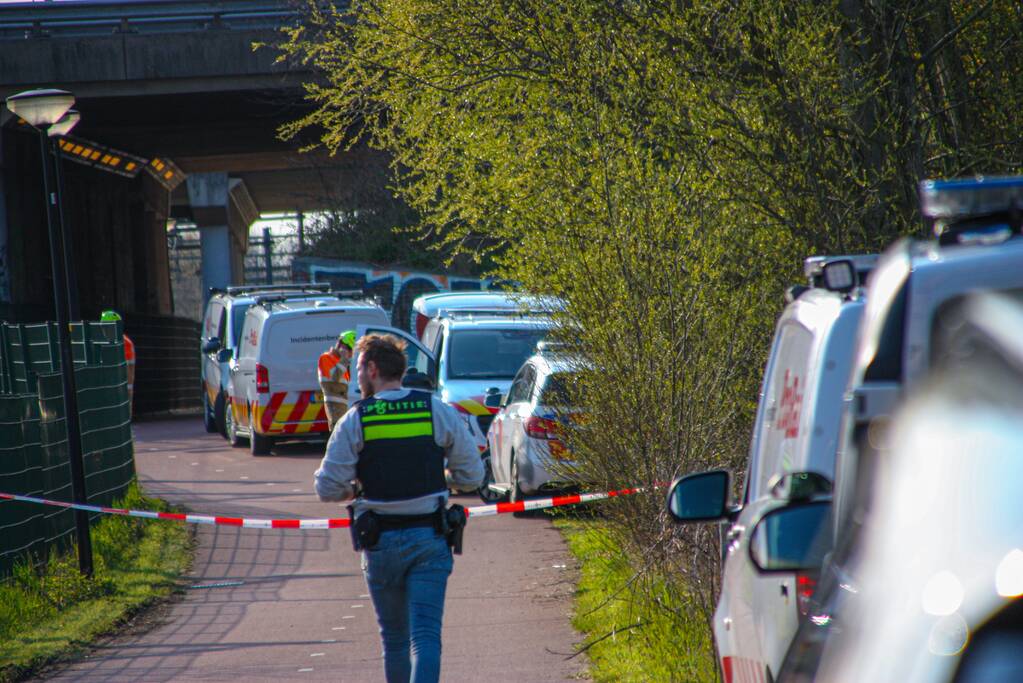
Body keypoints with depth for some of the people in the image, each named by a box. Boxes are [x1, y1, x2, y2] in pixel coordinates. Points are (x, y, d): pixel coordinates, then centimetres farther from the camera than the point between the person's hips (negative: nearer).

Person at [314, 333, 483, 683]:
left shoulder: (354, 420, -5)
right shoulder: (439, 411, -1)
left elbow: (328, 488, -5)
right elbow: (471, 475, 4)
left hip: (380, 543, 0)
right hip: (430, 540, 0)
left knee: (394, 637, 14)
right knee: (425, 634, -6)